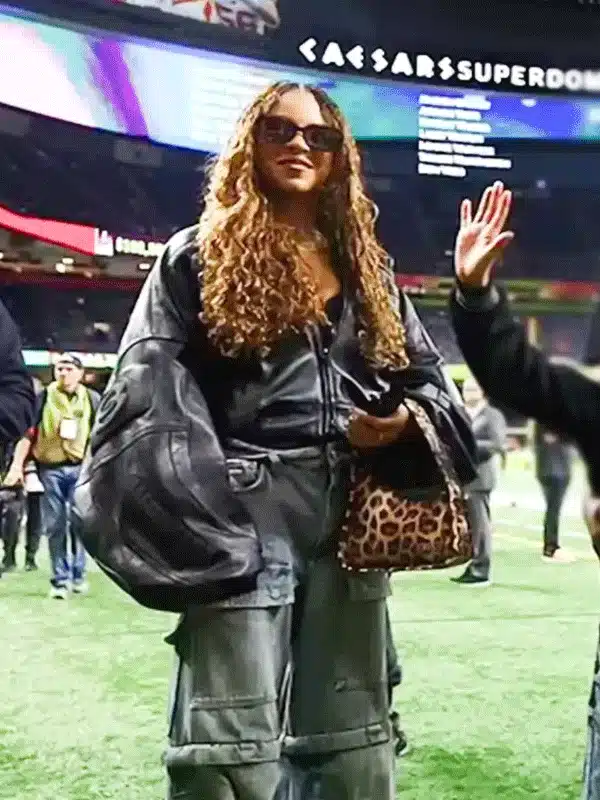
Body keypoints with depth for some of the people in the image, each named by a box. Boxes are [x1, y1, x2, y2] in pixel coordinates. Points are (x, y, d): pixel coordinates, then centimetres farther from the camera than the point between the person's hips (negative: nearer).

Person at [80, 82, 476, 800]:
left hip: (351, 514, 5)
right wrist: (192, 507, -15)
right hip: (242, 513, -5)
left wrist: (404, 420, -1)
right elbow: (148, 383, -3)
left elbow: (423, 371, 23)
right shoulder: (198, 256, 5)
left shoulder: (367, 268, 19)